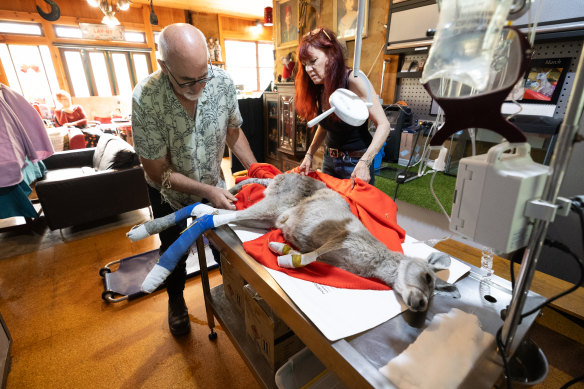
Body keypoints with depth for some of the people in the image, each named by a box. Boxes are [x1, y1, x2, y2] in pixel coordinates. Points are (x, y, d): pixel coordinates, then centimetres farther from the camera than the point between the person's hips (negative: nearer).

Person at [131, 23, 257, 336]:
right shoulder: (146, 98, -31)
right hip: (169, 189, -2)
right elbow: (158, 171, -25)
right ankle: (176, 301, 46)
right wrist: (208, 192, -33)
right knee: (173, 247, 17)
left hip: (212, 181, 2)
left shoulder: (222, 82, -23)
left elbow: (233, 132, -7)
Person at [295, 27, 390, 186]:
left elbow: (383, 125, -21)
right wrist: (309, 155, 4)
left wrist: (364, 162, -32)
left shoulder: (353, 80, -19)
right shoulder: (319, 88, 1)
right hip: (329, 160, 6)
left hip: (355, 161, -6)